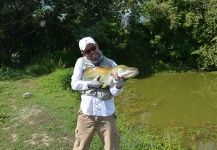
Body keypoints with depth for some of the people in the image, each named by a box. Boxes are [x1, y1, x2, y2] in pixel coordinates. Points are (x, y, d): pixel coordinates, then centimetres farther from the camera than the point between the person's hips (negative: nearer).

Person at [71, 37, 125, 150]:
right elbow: (74, 84, -2)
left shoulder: (111, 64, -5)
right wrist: (91, 84, -16)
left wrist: (119, 85, -31)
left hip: (107, 113, 0)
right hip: (87, 112, 1)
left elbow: (115, 92, -9)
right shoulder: (81, 62, 0)